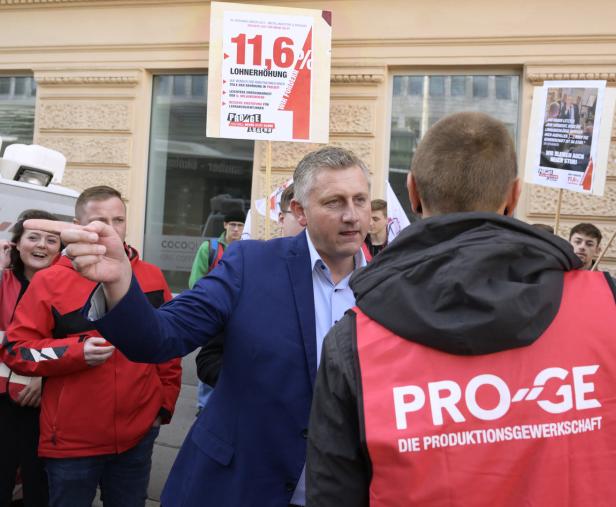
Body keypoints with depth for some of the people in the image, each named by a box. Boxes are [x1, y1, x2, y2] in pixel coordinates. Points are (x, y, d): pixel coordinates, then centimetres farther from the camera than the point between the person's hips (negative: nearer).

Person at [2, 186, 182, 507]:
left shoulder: (151, 278, 2)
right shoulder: (50, 281, -7)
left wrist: (165, 403, 9)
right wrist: (77, 351, -19)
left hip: (138, 436, 3)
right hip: (71, 441, -2)